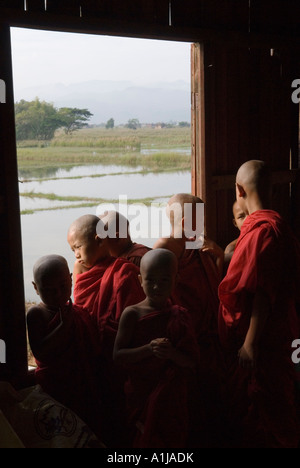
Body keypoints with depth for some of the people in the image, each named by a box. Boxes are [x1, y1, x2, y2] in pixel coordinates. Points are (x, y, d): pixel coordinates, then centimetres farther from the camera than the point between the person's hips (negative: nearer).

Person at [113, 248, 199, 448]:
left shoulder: (180, 316, -1)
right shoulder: (132, 314, -7)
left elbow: (193, 362, -3)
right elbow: (118, 355, -11)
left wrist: (172, 353, -22)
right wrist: (148, 349, -24)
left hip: (173, 399, 2)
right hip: (141, 395, -1)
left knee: (174, 439, 11)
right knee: (145, 440, 10)